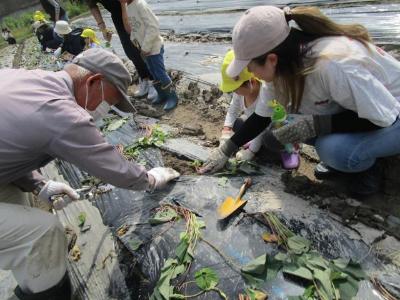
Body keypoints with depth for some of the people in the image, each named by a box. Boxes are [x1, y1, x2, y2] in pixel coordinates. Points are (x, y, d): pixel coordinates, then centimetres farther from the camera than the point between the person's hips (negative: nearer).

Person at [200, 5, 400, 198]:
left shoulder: (332, 64, -37)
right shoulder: (285, 67, -14)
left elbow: (383, 116, -28)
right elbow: (262, 115, -3)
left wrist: (314, 124, -32)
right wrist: (226, 151, -2)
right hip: (353, 107, 6)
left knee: (334, 149, -33)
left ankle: (368, 162, 1)